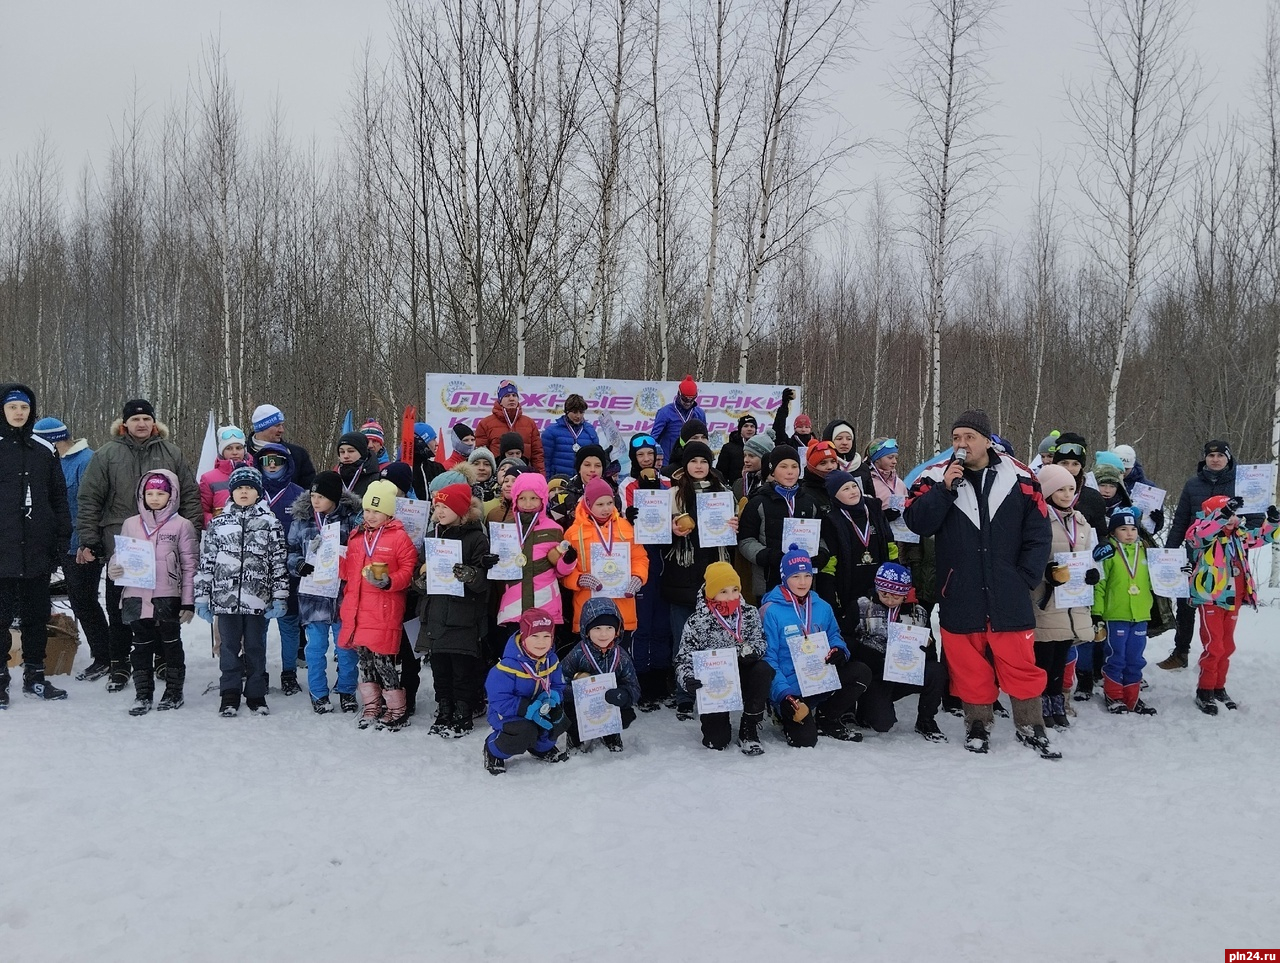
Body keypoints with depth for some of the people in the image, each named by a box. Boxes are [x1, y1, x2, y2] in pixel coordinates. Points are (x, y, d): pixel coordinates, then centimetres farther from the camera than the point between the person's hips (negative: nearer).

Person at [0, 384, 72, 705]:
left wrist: (62, 540, 5)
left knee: (37, 616, 10)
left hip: (37, 551, 4)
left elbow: (59, 499, 12)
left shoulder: (43, 451, 10)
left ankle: (34, 677, 20)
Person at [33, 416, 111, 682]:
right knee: (78, 600, 14)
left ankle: (103, 658, 7)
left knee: (84, 600, -3)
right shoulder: (59, 461, 11)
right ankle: (100, 651, 24)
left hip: (84, 548, -9)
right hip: (68, 545, 9)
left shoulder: (86, 461, -17)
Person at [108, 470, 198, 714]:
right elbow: (120, 556, 16)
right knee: (141, 646, 9)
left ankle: (174, 692, 20)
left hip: (168, 598, -3)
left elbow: (190, 566, -1)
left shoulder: (181, 525, -1)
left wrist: (188, 602, -5)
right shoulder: (131, 524, 8)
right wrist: (113, 568, -9)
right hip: (137, 596, 3)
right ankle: (143, 694, 19)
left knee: (171, 644, 9)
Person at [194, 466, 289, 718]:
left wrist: (279, 598, -3)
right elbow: (205, 562, 9)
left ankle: (256, 695, 19)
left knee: (255, 647, 8)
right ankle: (230, 696, 19)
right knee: (229, 647, 9)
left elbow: (280, 562, 1)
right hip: (225, 599, 1)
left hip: (258, 599, -1)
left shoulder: (270, 522, 2)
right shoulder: (219, 523, 7)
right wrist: (202, 597, 5)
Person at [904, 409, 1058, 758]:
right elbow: (916, 522, -9)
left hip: (1009, 595, 0)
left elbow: (1038, 535, 3)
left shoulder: (1020, 478, 1)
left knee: (1021, 663, 4)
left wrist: (1025, 577, -3)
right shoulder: (935, 477, 1)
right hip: (959, 595, 0)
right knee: (969, 664, 9)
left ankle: (1030, 727, 20)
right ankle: (978, 724, 26)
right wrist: (945, 488, -18)